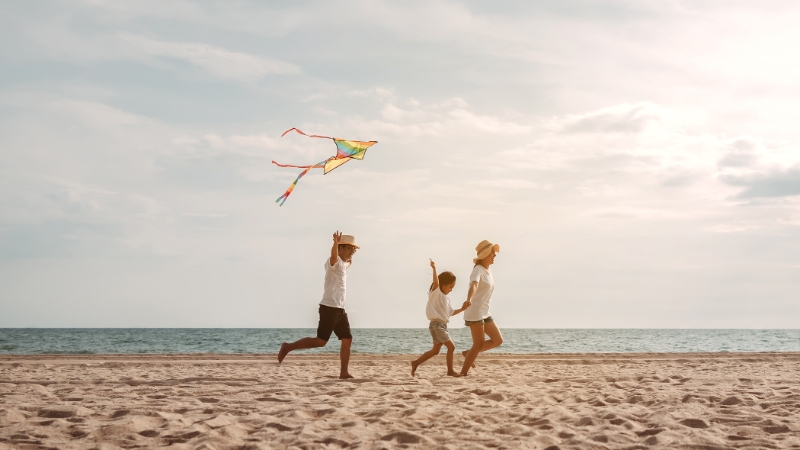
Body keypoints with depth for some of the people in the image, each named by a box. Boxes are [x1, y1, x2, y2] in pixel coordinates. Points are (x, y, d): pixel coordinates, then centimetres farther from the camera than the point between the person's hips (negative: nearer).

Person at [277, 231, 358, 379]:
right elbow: (333, 256, -38)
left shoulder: (342, 264, 19)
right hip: (329, 307, -9)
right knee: (320, 341, -11)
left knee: (347, 340, 4)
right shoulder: (335, 261, -10)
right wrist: (335, 243, -56)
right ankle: (288, 347, -1)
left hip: (339, 309, 9)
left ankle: (344, 372, 8)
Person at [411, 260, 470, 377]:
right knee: (451, 347, -9)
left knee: (435, 350, 13)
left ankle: (416, 363, 18)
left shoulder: (446, 298, 19)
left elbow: (450, 313, 25)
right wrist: (434, 269, -42)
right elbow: (436, 283, -28)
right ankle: (450, 371, -3)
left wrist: (462, 309, 14)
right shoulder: (436, 293, -8)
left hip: (442, 325, 9)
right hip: (437, 324, -9)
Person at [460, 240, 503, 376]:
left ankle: (469, 353, 17)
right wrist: (469, 299, -54)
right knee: (479, 344, -10)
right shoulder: (478, 270, -15)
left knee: (497, 340, 6)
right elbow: (473, 285, -36)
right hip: (475, 312, -9)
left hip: (485, 313, 9)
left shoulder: (488, 271, 13)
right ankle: (463, 373, -5)